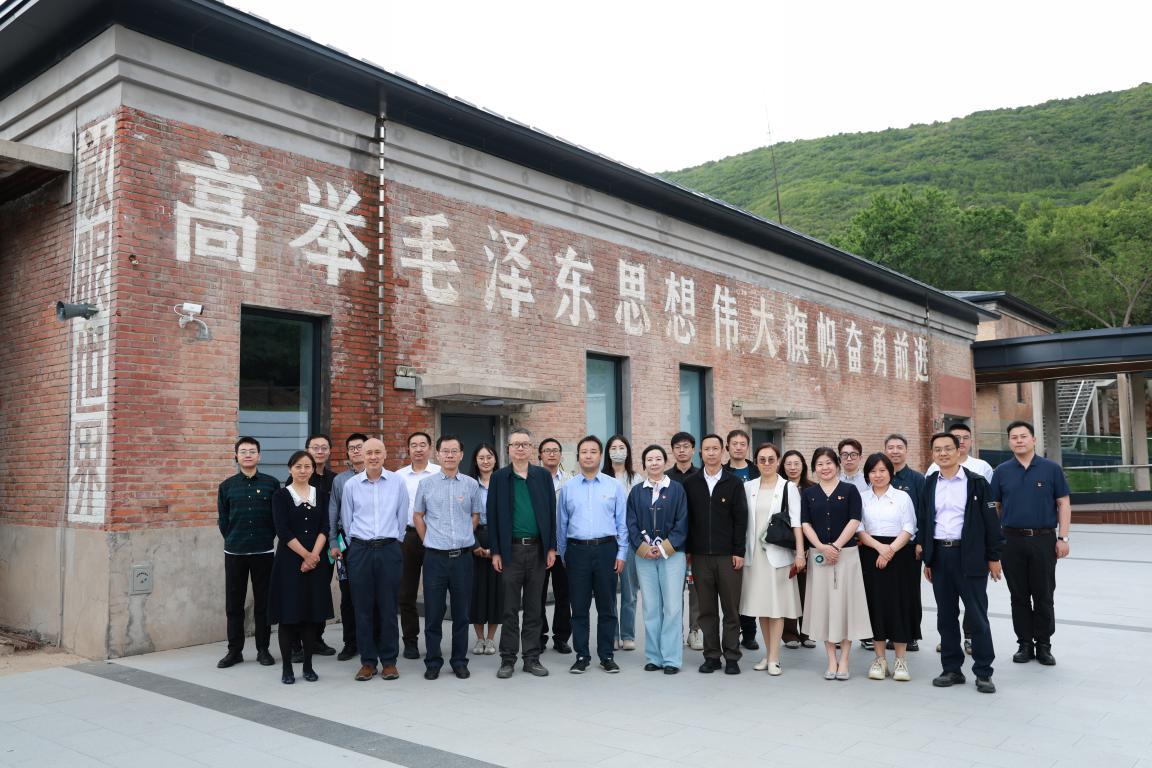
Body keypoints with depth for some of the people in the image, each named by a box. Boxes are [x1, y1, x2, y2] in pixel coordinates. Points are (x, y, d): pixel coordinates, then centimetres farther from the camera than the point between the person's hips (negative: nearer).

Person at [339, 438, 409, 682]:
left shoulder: (397, 482, 1)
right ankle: (367, 661, 15)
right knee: (363, 607, 4)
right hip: (360, 550, 1)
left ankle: (389, 660, 13)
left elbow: (402, 517, 8)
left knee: (388, 607, 3)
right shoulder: (351, 485, 2)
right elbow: (346, 520, 11)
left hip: (389, 550, -1)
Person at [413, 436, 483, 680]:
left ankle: (459, 661, 19)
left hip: (463, 556, 1)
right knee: (433, 612, 4)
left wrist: (464, 538, 7)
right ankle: (433, 662, 16)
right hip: (435, 556, -1)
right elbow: (417, 516, 12)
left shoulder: (471, 484, 3)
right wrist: (429, 541, 8)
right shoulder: (426, 484, 2)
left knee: (461, 612, 7)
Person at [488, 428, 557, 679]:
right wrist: (495, 551, -4)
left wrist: (551, 547, 1)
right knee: (510, 608, 4)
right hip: (511, 549, -2)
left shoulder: (543, 475, 6)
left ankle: (532, 658, 17)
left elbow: (550, 512, 6)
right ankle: (508, 659, 13)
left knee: (534, 608, 8)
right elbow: (493, 515, 1)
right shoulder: (499, 477, 2)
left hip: (538, 549, 2)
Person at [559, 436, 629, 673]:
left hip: (606, 549, 0)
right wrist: (562, 554, 8)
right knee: (579, 607, 5)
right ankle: (582, 656, 16)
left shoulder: (614, 486, 3)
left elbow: (622, 522, 3)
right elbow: (561, 524, 10)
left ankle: (606, 655, 17)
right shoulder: (567, 488, 6)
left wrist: (621, 554, -1)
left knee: (607, 607, 6)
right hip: (577, 550, 1)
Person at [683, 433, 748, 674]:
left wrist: (739, 552, -6)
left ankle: (732, 657, 12)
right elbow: (686, 519, 7)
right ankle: (711, 655, 16)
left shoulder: (733, 483, 2)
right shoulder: (690, 483, 6)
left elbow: (740, 519, -1)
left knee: (731, 608, 2)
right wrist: (687, 550, 3)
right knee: (707, 609, 7)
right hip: (700, 555, 2)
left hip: (727, 555, -1)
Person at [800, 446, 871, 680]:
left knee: (844, 603, 0)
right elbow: (805, 523, 1)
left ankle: (844, 661, 9)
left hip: (846, 553, -2)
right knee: (823, 604, 3)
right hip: (818, 555, 2)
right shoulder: (808, 494, 9)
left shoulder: (850, 490, 2)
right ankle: (832, 661, 12)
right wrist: (822, 547, -12)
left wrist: (836, 546, -13)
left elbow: (854, 521, -5)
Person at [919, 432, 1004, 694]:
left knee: (977, 616, 1)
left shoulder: (976, 482, -2)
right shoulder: (929, 485, 9)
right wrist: (926, 558, 10)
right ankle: (951, 669, 19)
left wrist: (994, 557, -5)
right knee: (946, 616, 9)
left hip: (970, 556, -4)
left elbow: (991, 520, -2)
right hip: (939, 555, 4)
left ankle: (983, 672, 11)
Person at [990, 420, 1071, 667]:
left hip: (1044, 540, -1)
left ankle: (1043, 645, 16)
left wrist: (1063, 538, -6)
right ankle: (1025, 644, 17)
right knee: (1019, 596, 7)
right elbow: (994, 507, 9)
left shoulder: (1051, 468, 1)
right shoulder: (1001, 471, 5)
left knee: (1043, 595, 5)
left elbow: (1063, 504, 1)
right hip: (1012, 541, 1)